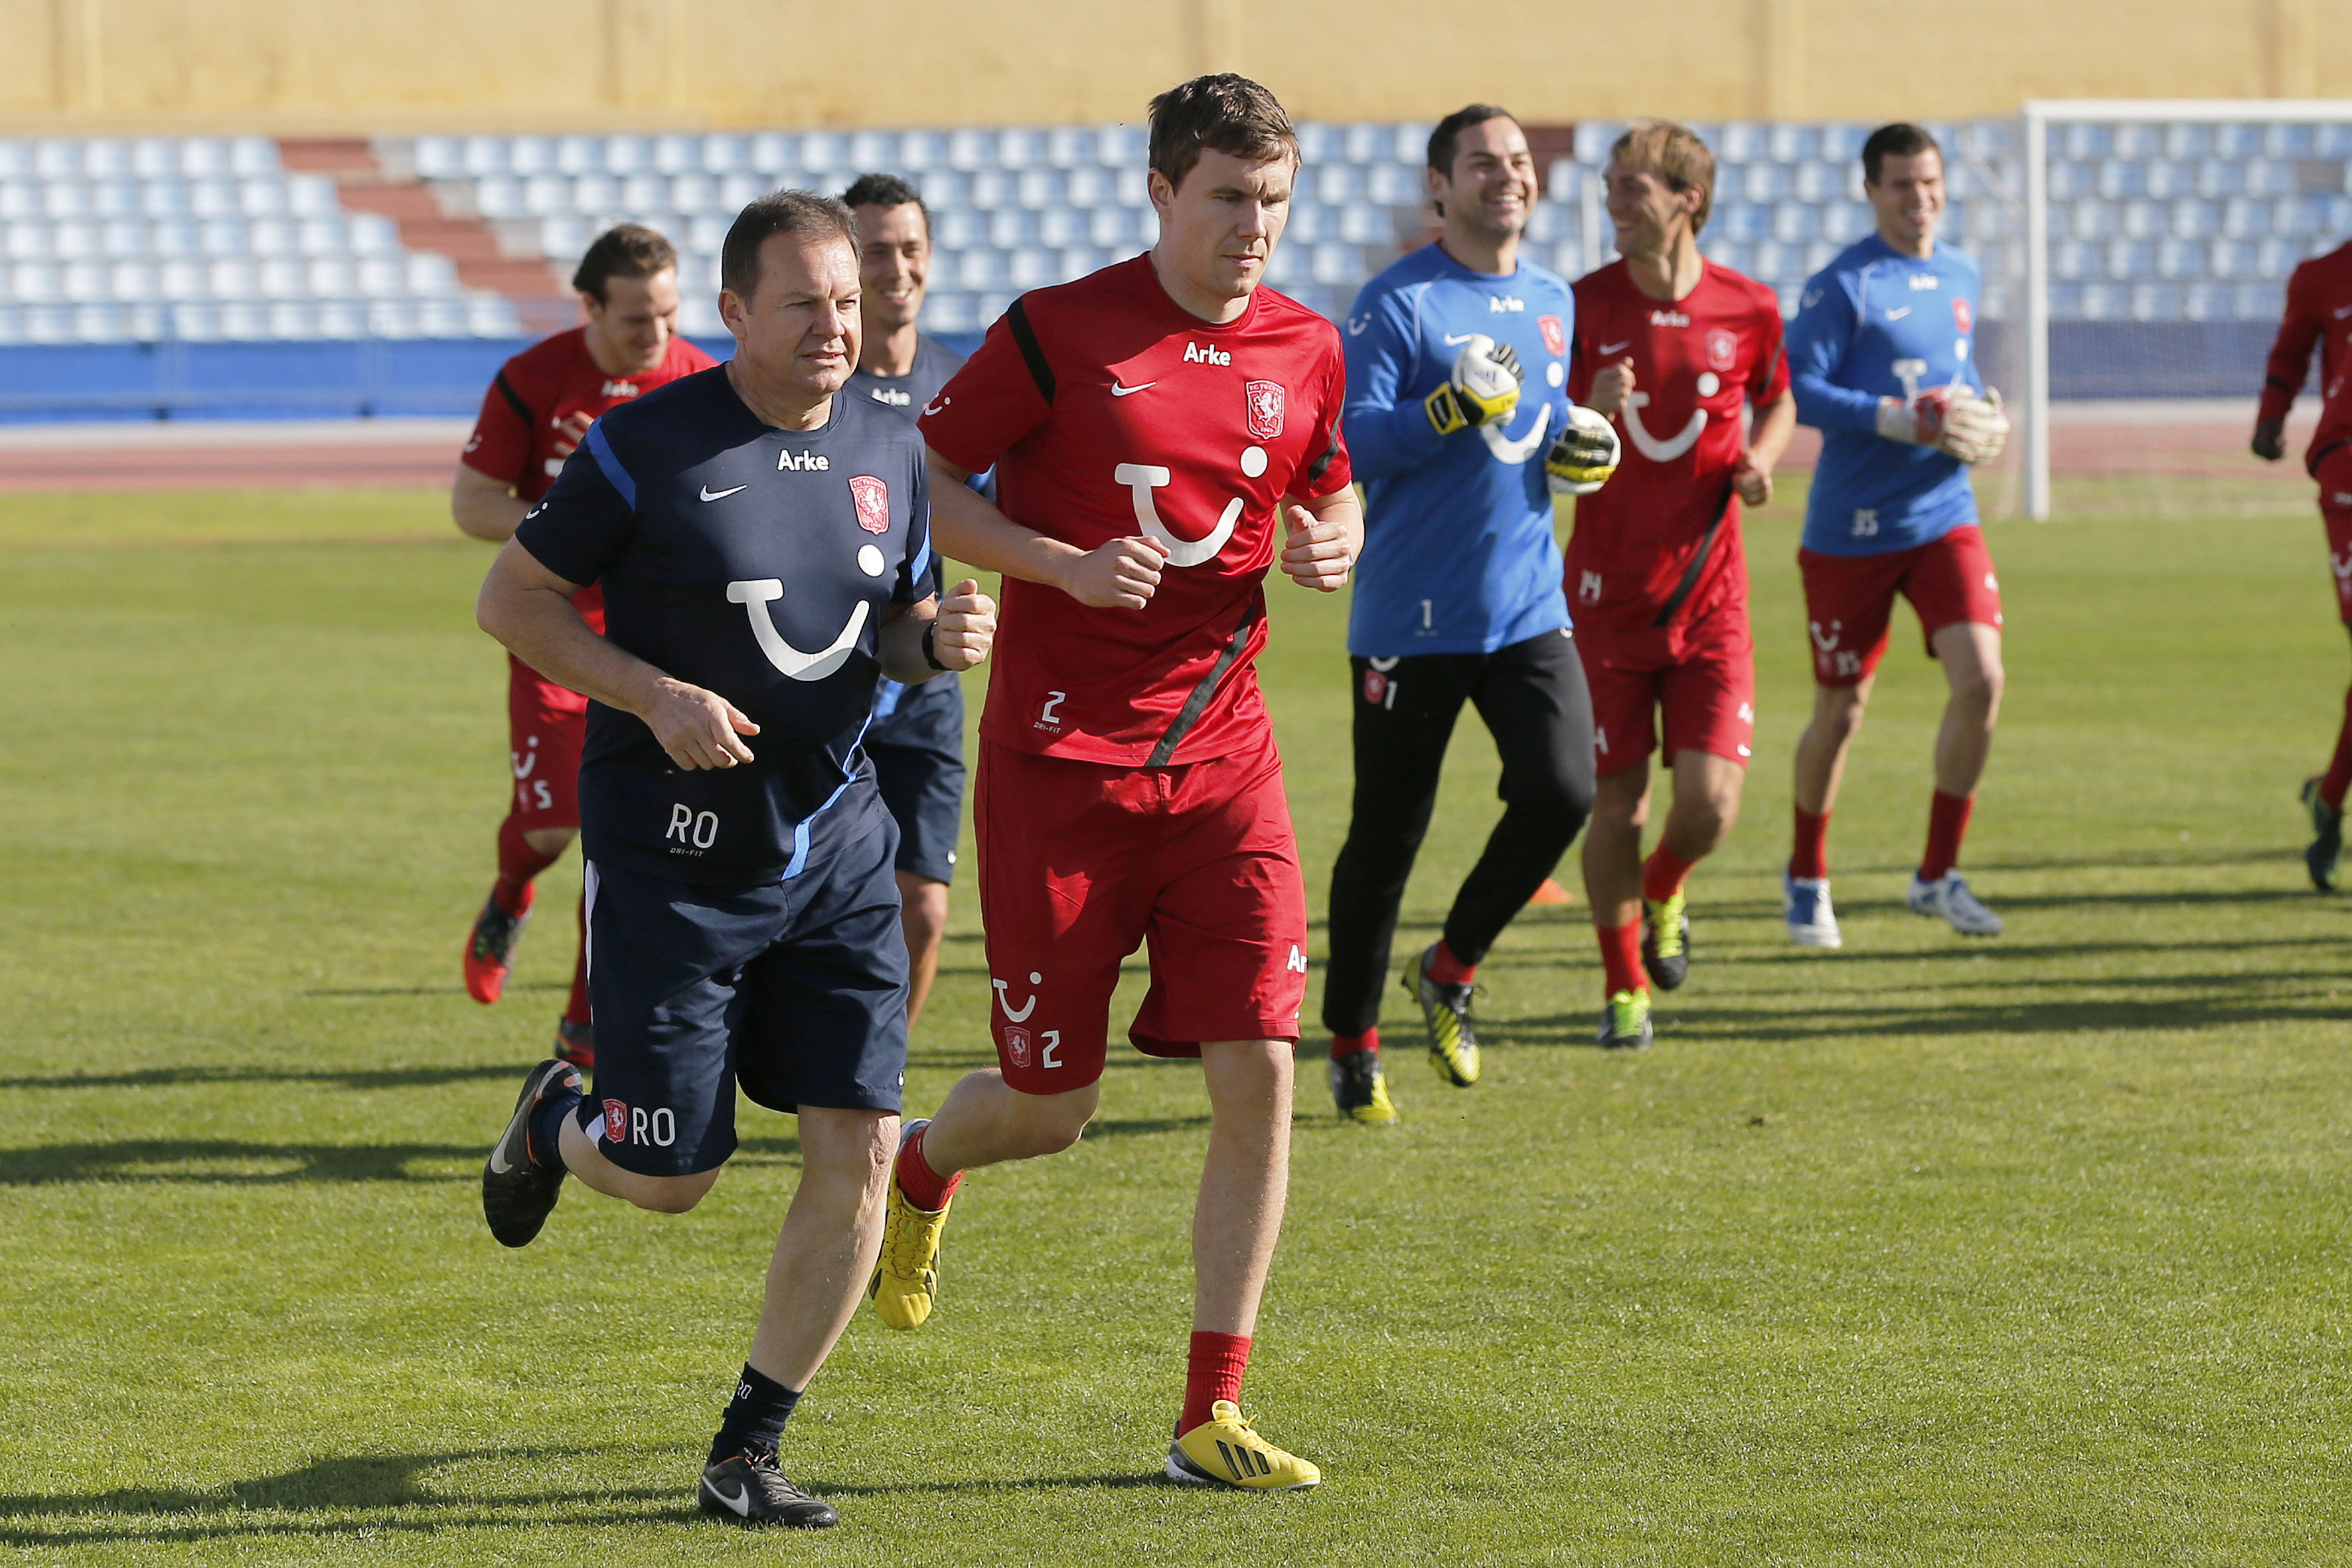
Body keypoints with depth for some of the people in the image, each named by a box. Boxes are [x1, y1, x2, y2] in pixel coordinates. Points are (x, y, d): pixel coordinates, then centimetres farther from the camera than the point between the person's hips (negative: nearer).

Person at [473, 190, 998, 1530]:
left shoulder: (890, 450, 6)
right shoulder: (648, 446, -10)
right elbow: (511, 600, -5)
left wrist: (936, 638, -7)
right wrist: (656, 695, -18)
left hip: (836, 848, 5)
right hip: (675, 853, -4)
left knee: (860, 1145, -6)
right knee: (670, 1177, -2)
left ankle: (751, 1449, 8)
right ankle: (557, 1123, 36)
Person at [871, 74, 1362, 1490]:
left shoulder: (1306, 349, 6)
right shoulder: (1059, 332, -7)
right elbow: (924, 482, -3)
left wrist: (1333, 543, -2)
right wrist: (1068, 567, -16)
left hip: (1221, 751, 3)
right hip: (1059, 757, -3)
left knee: (1258, 1072, -9)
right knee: (1052, 1105, 3)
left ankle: (1213, 1416, -1)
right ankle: (921, 1170, 42)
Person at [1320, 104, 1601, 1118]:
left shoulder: (1552, 301, 12)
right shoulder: (1397, 304, -8)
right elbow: (1349, 440, -15)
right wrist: (1459, 403, -27)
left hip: (1528, 607, 5)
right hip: (1410, 616, -5)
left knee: (1561, 791, -13)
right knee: (1387, 834, 3)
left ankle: (1451, 969, 11)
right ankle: (1351, 1042, 19)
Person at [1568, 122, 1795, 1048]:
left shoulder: (1748, 310, -2)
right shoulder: (1584, 307, -5)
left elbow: (1777, 404, 18)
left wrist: (1760, 462, -3)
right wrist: (1589, 416, -23)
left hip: (1710, 597, 1)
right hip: (1607, 594, -1)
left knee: (1710, 805, -8)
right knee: (1614, 804, 0)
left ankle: (1662, 896, 27)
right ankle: (1623, 986, 19)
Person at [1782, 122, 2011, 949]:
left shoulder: (1961, 276, 10)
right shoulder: (1843, 285, -11)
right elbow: (1792, 388, -18)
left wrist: (1982, 414, 3)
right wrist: (1901, 421, -24)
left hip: (1943, 518, 5)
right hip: (1851, 530, -5)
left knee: (1980, 679, -14)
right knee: (1839, 711, 6)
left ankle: (1938, 875, 0)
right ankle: (1807, 877, 29)